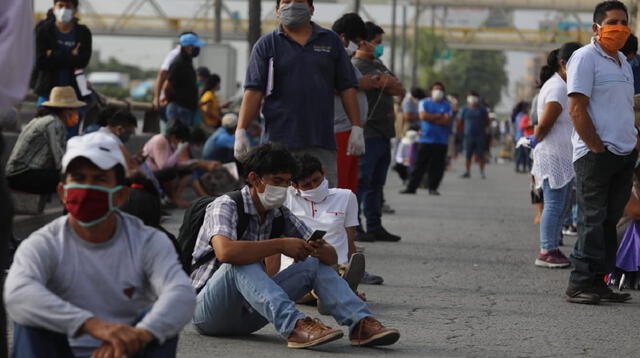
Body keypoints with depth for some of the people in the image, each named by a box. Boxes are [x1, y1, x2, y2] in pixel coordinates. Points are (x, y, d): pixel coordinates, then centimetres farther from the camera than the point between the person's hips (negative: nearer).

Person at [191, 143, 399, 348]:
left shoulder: (280, 215, 6)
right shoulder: (225, 206, -15)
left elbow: (332, 257, 3)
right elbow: (225, 251, -38)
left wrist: (321, 250, -22)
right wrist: (281, 245, -31)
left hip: (247, 313, 6)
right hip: (208, 309, -6)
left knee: (316, 264, -5)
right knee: (241, 261, -35)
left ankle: (361, 324, -21)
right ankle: (294, 326, -46)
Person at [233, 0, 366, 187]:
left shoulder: (331, 41, 13)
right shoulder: (266, 45, 7)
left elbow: (347, 87, 12)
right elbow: (253, 91, 0)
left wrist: (356, 128, 4)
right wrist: (241, 131, -10)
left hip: (322, 143, 2)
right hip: (279, 142, -1)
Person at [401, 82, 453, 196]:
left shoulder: (446, 105, 8)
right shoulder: (424, 103, 10)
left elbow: (447, 121, -7)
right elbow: (423, 116, -7)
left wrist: (431, 118, -6)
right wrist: (439, 116, -4)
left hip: (441, 141, 0)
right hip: (425, 139, 0)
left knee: (437, 166, -1)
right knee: (419, 165, 0)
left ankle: (433, 188, 8)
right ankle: (411, 187, 3)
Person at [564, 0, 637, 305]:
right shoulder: (585, 57, -7)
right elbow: (576, 108, -13)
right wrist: (598, 148, -16)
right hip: (595, 154, -8)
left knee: (610, 221, 8)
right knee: (593, 220, -8)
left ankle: (598, 282, 12)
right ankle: (580, 284, -5)